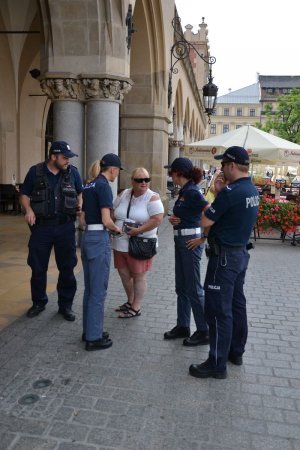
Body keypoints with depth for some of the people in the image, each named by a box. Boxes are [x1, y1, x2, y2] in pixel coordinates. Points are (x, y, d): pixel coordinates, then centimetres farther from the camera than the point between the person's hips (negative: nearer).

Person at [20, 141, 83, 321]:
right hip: (41, 226, 0)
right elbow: (24, 195, 5)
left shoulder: (72, 172, 2)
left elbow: (81, 193, 15)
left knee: (67, 267, 6)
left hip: (65, 226, 1)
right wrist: (28, 210, -13)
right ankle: (39, 303, 29)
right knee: (38, 267, 9)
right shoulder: (35, 172, -2)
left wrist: (80, 206, -5)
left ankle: (66, 305, 21)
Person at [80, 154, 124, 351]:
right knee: (98, 291, 1)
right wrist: (117, 229, -1)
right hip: (99, 239, -9)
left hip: (87, 237, 9)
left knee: (89, 289, 17)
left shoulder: (89, 185, 14)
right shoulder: (103, 186, -12)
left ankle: (89, 331, 28)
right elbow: (106, 220, -18)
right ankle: (93, 338, 11)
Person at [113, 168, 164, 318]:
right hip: (120, 244, 6)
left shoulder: (152, 197, -11)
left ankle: (136, 308, 21)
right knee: (124, 274, 17)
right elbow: (113, 213, 14)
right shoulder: (124, 194, 6)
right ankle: (130, 301, 38)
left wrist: (138, 230, -24)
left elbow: (157, 219, -20)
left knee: (138, 276, 6)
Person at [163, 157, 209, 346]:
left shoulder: (192, 192, -17)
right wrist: (173, 219, -1)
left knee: (193, 288, 0)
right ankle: (183, 326, 28)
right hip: (181, 240, 10)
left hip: (191, 241, -10)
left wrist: (203, 237, -17)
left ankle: (204, 332, 13)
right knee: (181, 287, 15)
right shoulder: (184, 191, 11)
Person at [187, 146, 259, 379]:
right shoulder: (252, 190, 8)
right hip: (241, 253, 10)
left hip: (225, 256, -9)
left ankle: (217, 364, 7)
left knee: (219, 309, -2)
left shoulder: (230, 191, -22)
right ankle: (236, 351, 32)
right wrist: (204, 239, 19)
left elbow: (206, 221, -17)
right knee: (237, 304, 18)